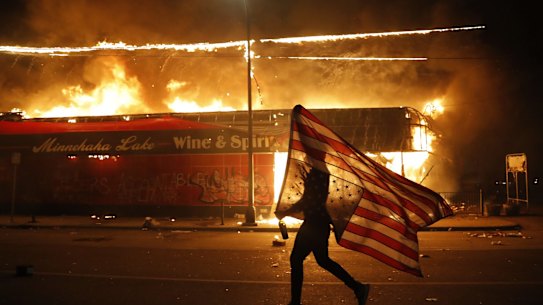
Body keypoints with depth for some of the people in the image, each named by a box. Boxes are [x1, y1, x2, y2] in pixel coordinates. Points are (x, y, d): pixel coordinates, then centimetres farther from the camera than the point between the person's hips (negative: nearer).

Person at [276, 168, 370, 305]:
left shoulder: (316, 173, -17)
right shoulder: (321, 172, 11)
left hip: (314, 224, -10)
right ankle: (358, 288, 18)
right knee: (323, 260, 19)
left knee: (296, 259, 1)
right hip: (320, 223, 10)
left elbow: (308, 200, -19)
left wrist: (285, 213, -12)